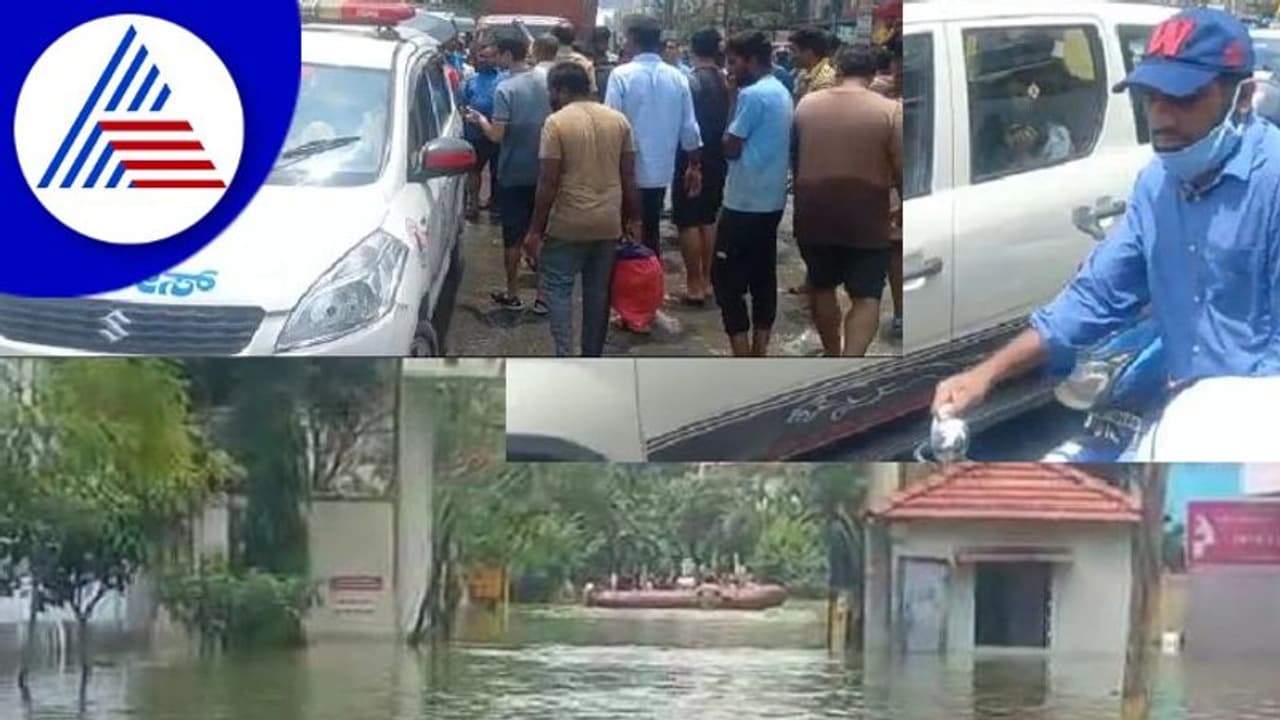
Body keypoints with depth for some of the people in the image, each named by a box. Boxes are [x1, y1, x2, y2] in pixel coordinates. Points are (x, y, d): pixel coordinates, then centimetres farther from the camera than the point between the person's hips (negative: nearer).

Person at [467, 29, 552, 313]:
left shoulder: (505, 89, -19)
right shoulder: (543, 83, -1)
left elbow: (497, 135, -20)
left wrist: (480, 119, -2)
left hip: (513, 173, -5)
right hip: (541, 171, 5)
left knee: (513, 235, 6)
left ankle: (512, 294, 15)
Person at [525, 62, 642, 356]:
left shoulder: (557, 123, -11)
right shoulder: (618, 120, 4)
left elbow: (548, 182, -12)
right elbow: (629, 176, 6)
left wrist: (536, 229, -7)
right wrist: (633, 218, 15)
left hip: (569, 224, -5)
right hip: (609, 223, 5)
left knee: (558, 288, 2)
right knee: (598, 291, 13)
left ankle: (564, 361, -10)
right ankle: (592, 359, 18)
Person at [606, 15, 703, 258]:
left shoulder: (621, 75, -12)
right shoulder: (677, 78, 0)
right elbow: (689, 128, 4)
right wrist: (695, 166, 17)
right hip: (660, 170, 4)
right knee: (650, 233, 14)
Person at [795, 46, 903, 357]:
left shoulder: (806, 105, 1)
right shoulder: (889, 110, -11)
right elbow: (902, 170, -12)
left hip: (815, 212, 3)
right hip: (866, 217, -3)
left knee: (821, 286, 22)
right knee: (866, 297, -1)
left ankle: (832, 356, 34)